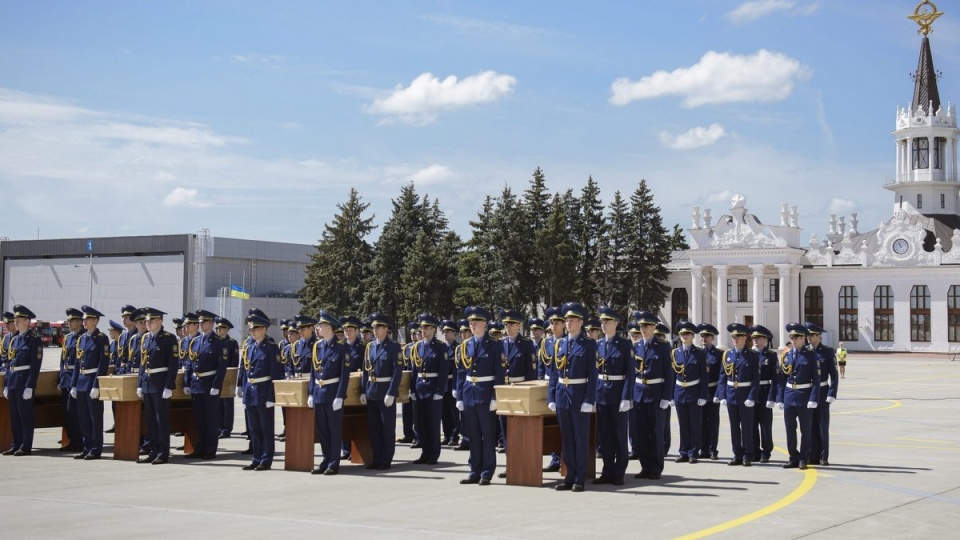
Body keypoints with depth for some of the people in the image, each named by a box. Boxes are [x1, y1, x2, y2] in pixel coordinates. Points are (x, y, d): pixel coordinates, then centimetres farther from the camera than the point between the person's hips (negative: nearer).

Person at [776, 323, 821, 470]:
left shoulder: (811, 355, -5)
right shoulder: (786, 355, 7)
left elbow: (816, 379, -8)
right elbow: (781, 379, 8)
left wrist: (813, 399, -15)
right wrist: (780, 398, 3)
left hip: (804, 397, -4)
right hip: (789, 397, 4)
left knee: (806, 430, 4)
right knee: (790, 429, 7)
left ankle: (804, 459, 13)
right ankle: (793, 458, 17)